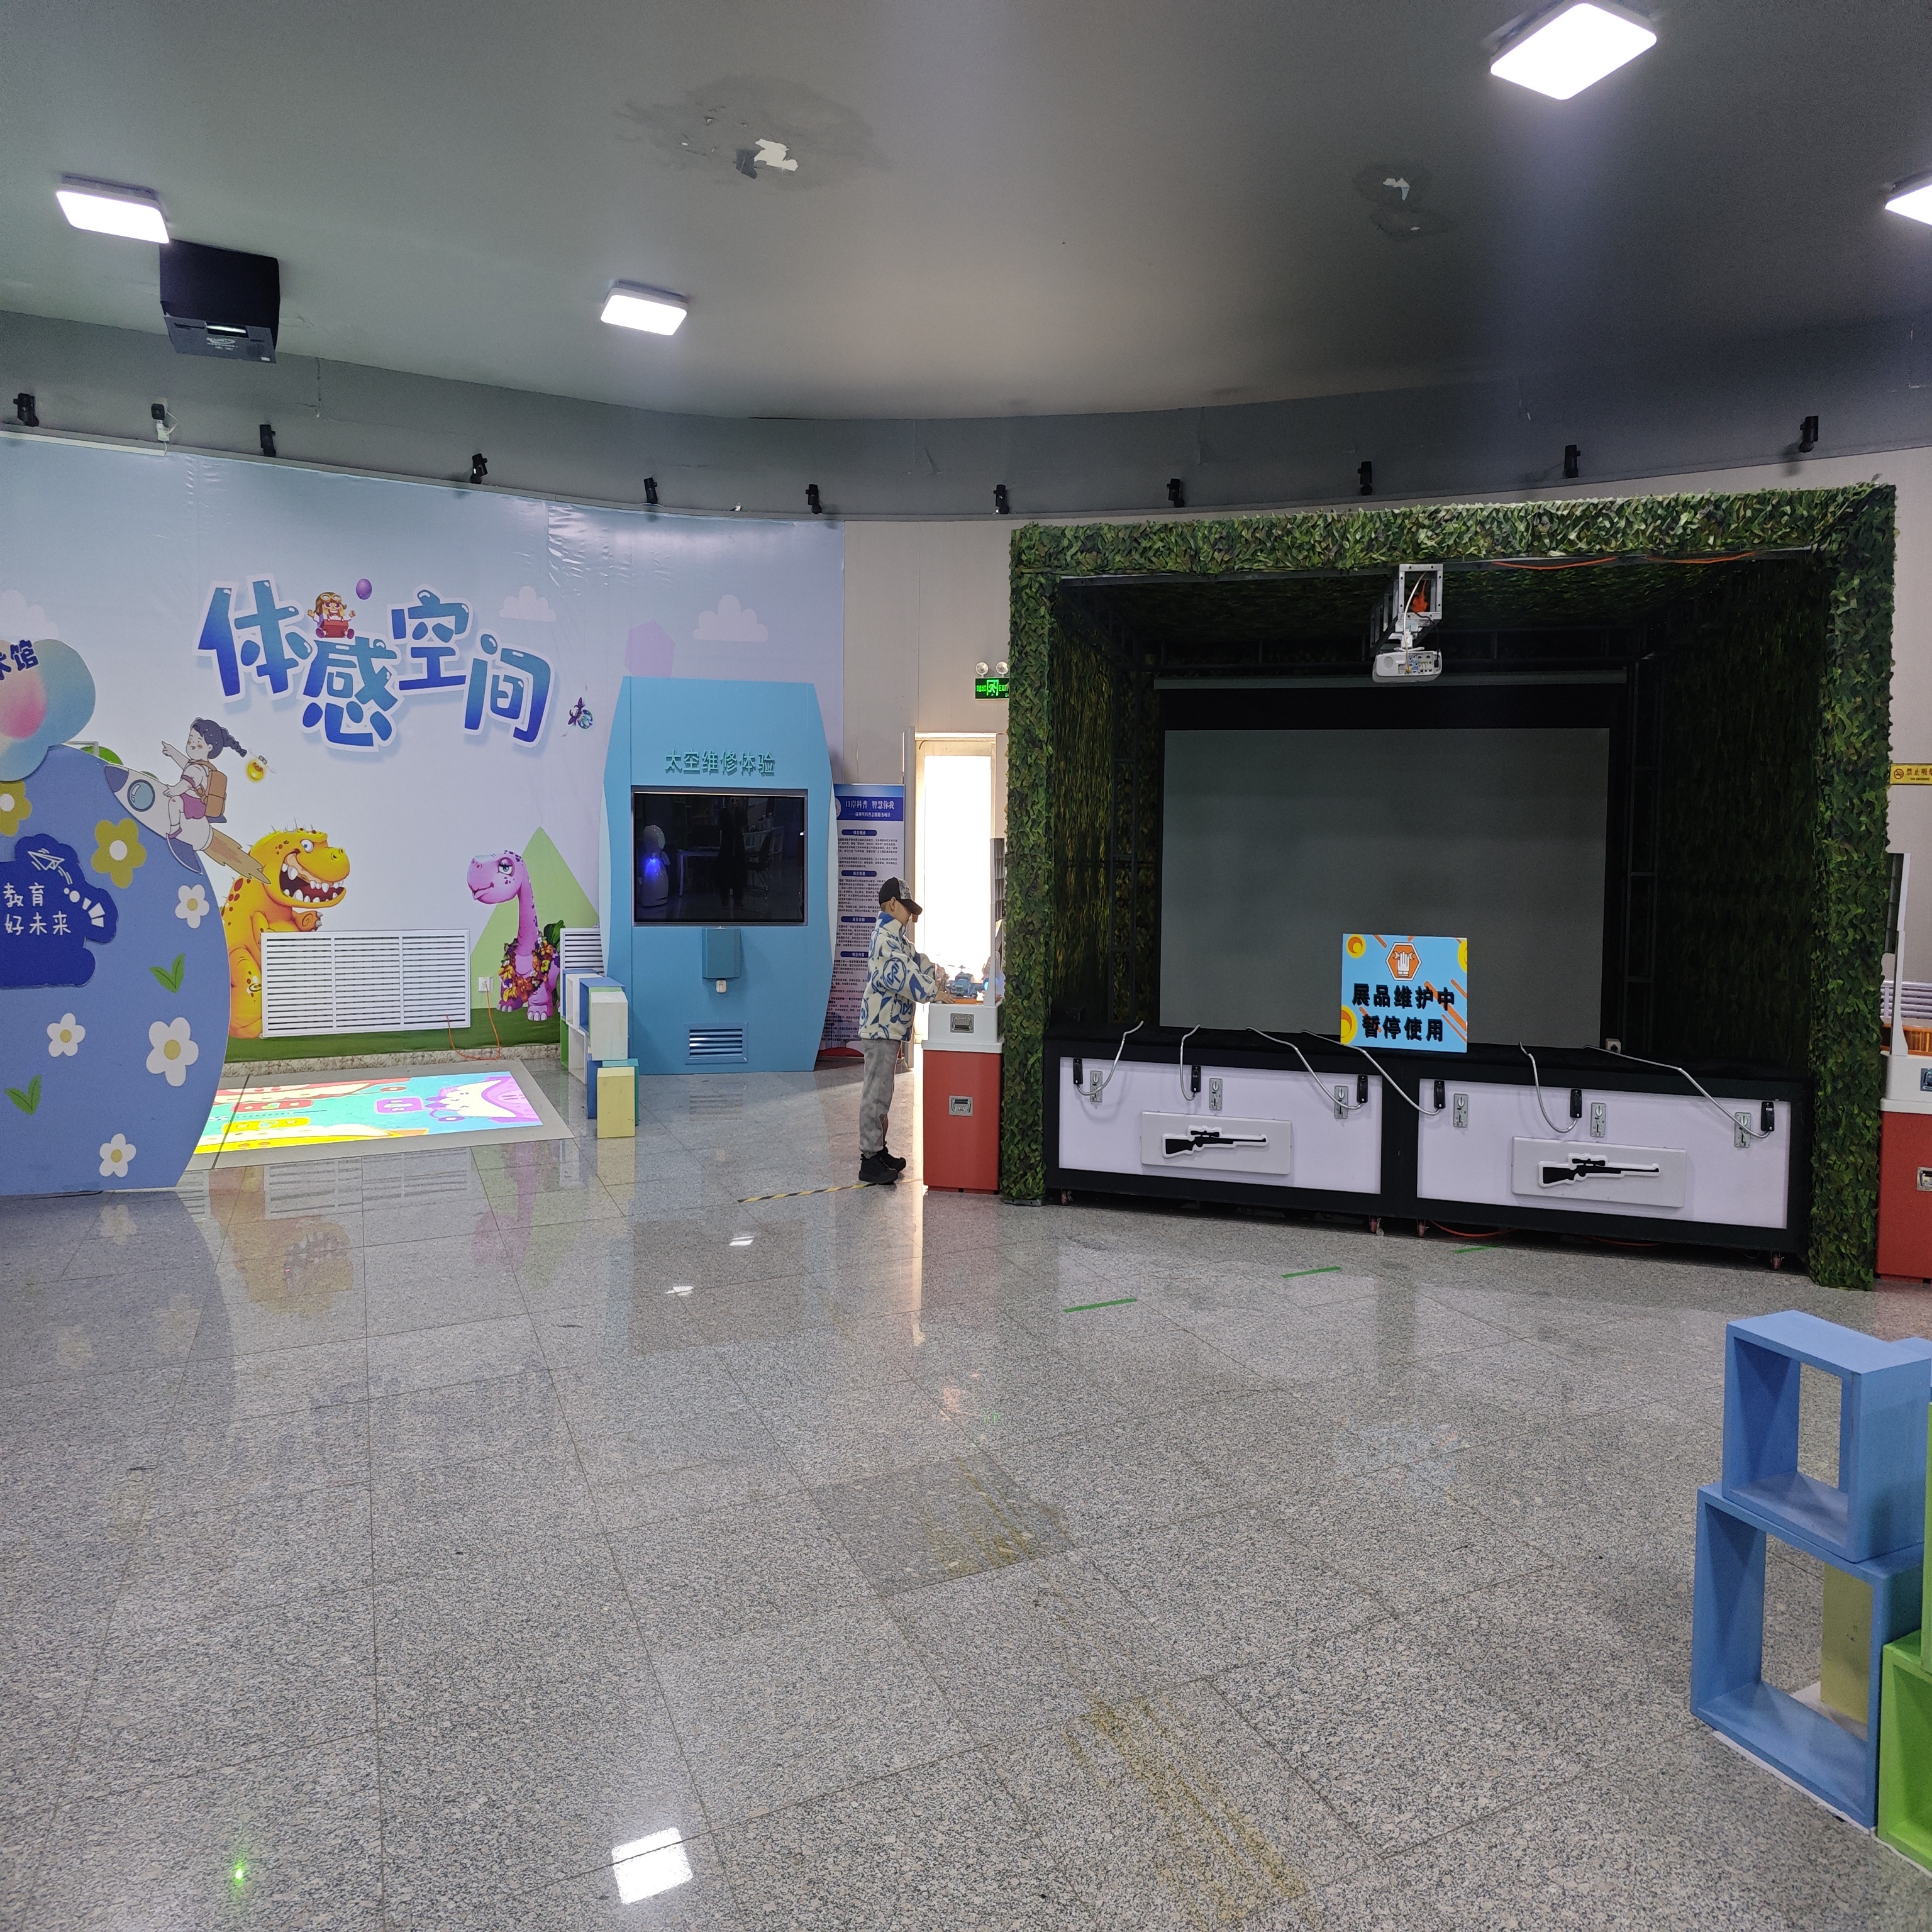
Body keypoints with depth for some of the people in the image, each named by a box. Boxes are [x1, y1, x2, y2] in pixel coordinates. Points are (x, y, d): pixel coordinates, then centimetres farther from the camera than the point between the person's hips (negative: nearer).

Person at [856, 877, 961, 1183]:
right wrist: (933, 993, -20)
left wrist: (935, 974, 5)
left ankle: (878, 1149, 24)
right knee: (876, 1092, -7)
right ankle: (869, 1159, -3)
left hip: (889, 1026, 11)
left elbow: (916, 959, 22)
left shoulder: (895, 935, 17)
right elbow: (902, 974, -24)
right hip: (881, 1026, -11)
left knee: (882, 1091, 15)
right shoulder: (887, 936, -16)